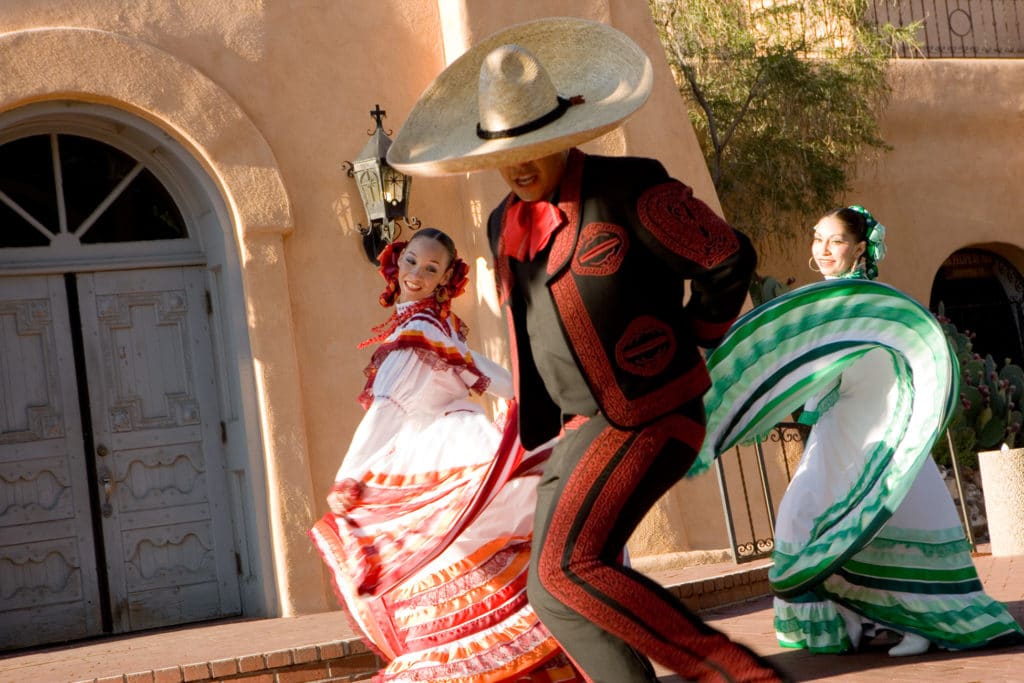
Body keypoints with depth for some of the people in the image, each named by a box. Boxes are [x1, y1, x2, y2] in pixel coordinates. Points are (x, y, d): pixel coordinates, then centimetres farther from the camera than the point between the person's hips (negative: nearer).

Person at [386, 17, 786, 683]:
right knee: (557, 594, 5)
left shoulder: (628, 189, -13)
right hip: (581, 428, 9)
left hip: (650, 416, -9)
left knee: (567, 568, -23)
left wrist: (688, 345, 5)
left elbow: (729, 260, -7)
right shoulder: (506, 225, 10)